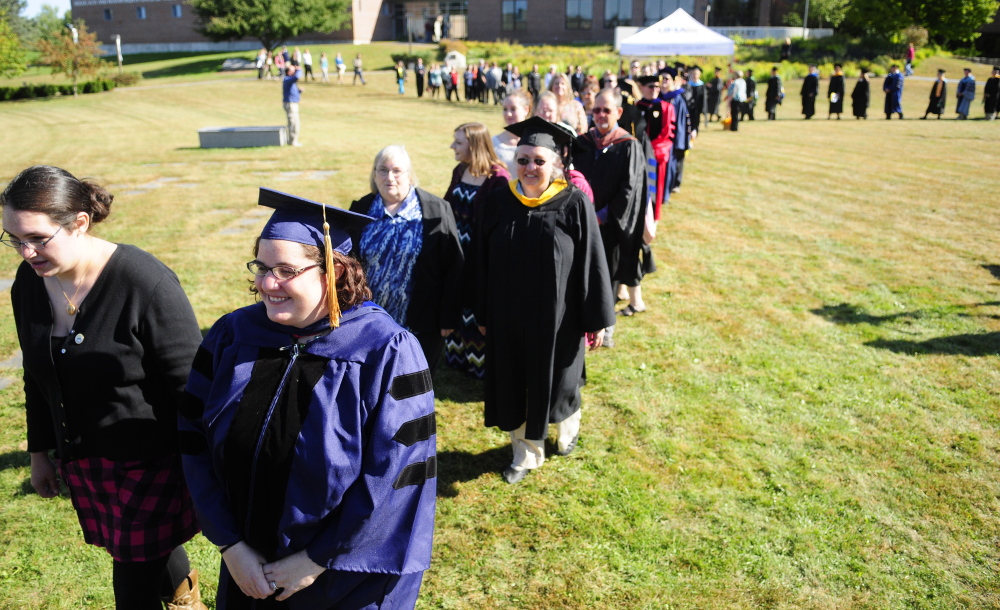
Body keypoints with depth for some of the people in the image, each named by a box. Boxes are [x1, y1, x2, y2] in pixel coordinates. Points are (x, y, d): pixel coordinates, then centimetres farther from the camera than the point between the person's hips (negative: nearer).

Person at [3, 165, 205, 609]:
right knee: (149, 550, 22)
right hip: (79, 459, 6)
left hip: (147, 460, -6)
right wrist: (39, 451, 16)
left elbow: (190, 385, -17)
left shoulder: (144, 282, -22)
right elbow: (37, 375, 11)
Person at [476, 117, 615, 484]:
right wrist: (483, 315, 6)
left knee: (557, 381, 16)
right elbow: (483, 263, 3)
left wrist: (596, 319, -7)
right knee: (514, 386, 12)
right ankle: (526, 454, 34)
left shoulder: (574, 204, -13)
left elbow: (592, 263, -9)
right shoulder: (499, 202, -4)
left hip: (557, 317, -3)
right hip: (509, 316, 3)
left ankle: (568, 427, 48)